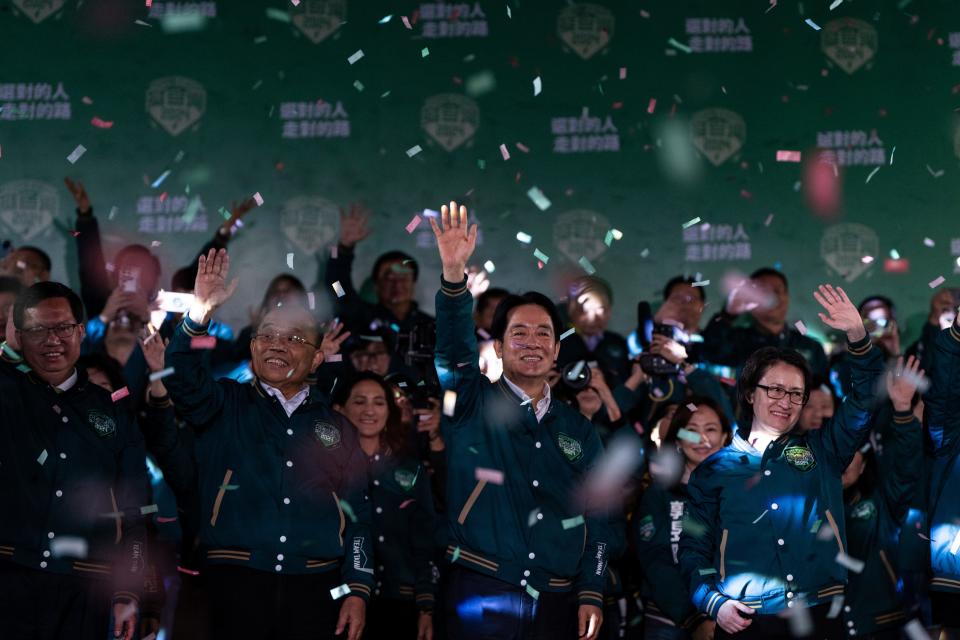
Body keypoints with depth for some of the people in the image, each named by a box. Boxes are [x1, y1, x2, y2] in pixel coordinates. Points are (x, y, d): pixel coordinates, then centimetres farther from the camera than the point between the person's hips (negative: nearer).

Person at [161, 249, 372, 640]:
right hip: (236, 579, -1)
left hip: (316, 585, 2)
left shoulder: (335, 425, 14)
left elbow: (357, 515, 11)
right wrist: (199, 315, -28)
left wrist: (357, 590, 2)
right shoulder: (225, 405, 9)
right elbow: (182, 378, -12)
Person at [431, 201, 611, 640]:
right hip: (481, 599, -3)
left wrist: (591, 593, 2)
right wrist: (454, 274, -30)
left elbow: (596, 518, 12)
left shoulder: (579, 432, 12)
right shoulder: (473, 405, 3)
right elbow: (454, 346, -15)